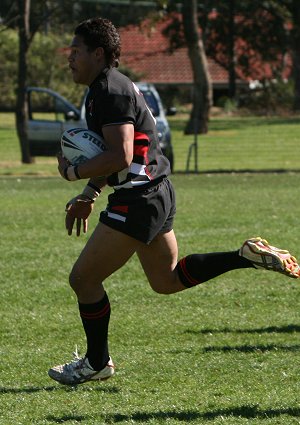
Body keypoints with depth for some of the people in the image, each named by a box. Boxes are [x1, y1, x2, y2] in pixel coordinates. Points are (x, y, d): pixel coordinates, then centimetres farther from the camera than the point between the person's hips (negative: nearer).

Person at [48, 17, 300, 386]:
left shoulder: (110, 91, -18)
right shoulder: (107, 88, 15)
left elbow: (120, 157, -28)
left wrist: (71, 172, -16)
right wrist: (89, 195, 21)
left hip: (138, 202, -11)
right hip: (156, 193, 11)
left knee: (83, 279, 0)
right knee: (167, 281, 22)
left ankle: (96, 364, 13)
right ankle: (248, 256, 14)